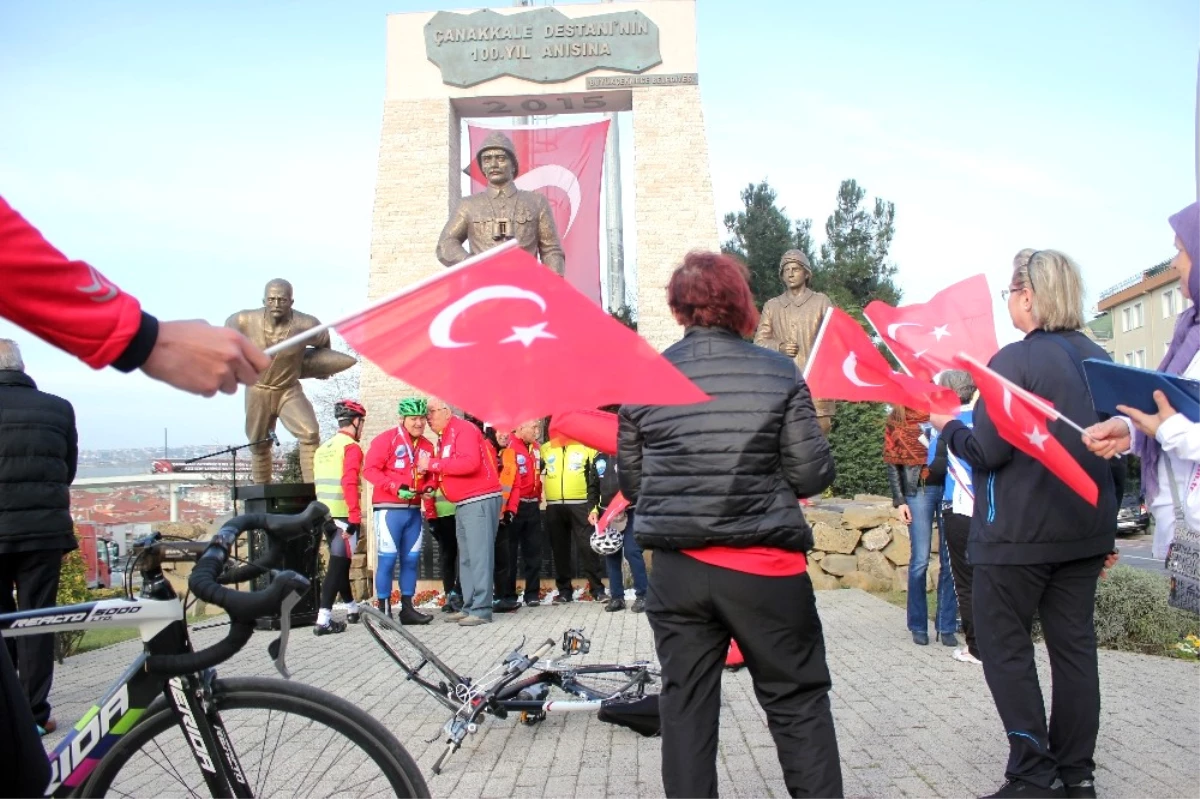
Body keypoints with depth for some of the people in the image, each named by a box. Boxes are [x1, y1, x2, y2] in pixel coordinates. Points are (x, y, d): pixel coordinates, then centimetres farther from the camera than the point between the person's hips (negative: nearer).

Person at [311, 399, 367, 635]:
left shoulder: (323, 448, 15)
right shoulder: (351, 447, -9)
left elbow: (322, 483, 17)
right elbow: (349, 483, -20)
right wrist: (355, 516, -21)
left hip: (326, 515, 8)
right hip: (344, 515, -8)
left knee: (340, 563, 18)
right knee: (338, 566, -6)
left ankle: (352, 610, 32)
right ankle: (323, 620, -10)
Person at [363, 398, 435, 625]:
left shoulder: (427, 446, 12)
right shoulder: (386, 439, -7)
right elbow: (370, 469, -12)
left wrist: (429, 487, -1)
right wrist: (396, 488, -22)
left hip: (414, 510, 7)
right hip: (389, 509, -6)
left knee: (411, 559, 9)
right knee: (387, 559, -5)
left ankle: (407, 608, 18)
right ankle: (383, 610, 3)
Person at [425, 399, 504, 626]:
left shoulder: (463, 429, -10)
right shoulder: (444, 438, 19)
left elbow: (470, 463, -24)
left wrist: (435, 464, -18)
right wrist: (432, 482, 2)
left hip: (480, 501, -10)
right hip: (463, 504, 10)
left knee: (479, 556, -10)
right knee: (466, 559, 11)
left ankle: (481, 610, -9)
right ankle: (469, 607, 16)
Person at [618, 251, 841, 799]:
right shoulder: (779, 373, -6)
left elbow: (631, 483, 4)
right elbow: (812, 475, -6)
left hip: (676, 569, 2)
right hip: (765, 568, -1)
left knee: (685, 707, 13)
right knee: (798, 704, 12)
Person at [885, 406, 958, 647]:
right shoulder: (897, 419, 9)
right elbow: (892, 464, 5)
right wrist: (899, 501, -3)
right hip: (918, 491, -2)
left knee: (950, 560, 2)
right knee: (920, 561, -2)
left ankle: (947, 626, 10)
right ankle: (918, 627, 9)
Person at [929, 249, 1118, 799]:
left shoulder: (1015, 361, -15)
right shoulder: (1098, 360, 8)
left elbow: (987, 452, -18)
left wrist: (947, 427, 2)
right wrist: (1104, 528, 22)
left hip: (1020, 532, -7)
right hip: (1085, 528, 7)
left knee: (1004, 646, 4)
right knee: (1074, 644, 12)